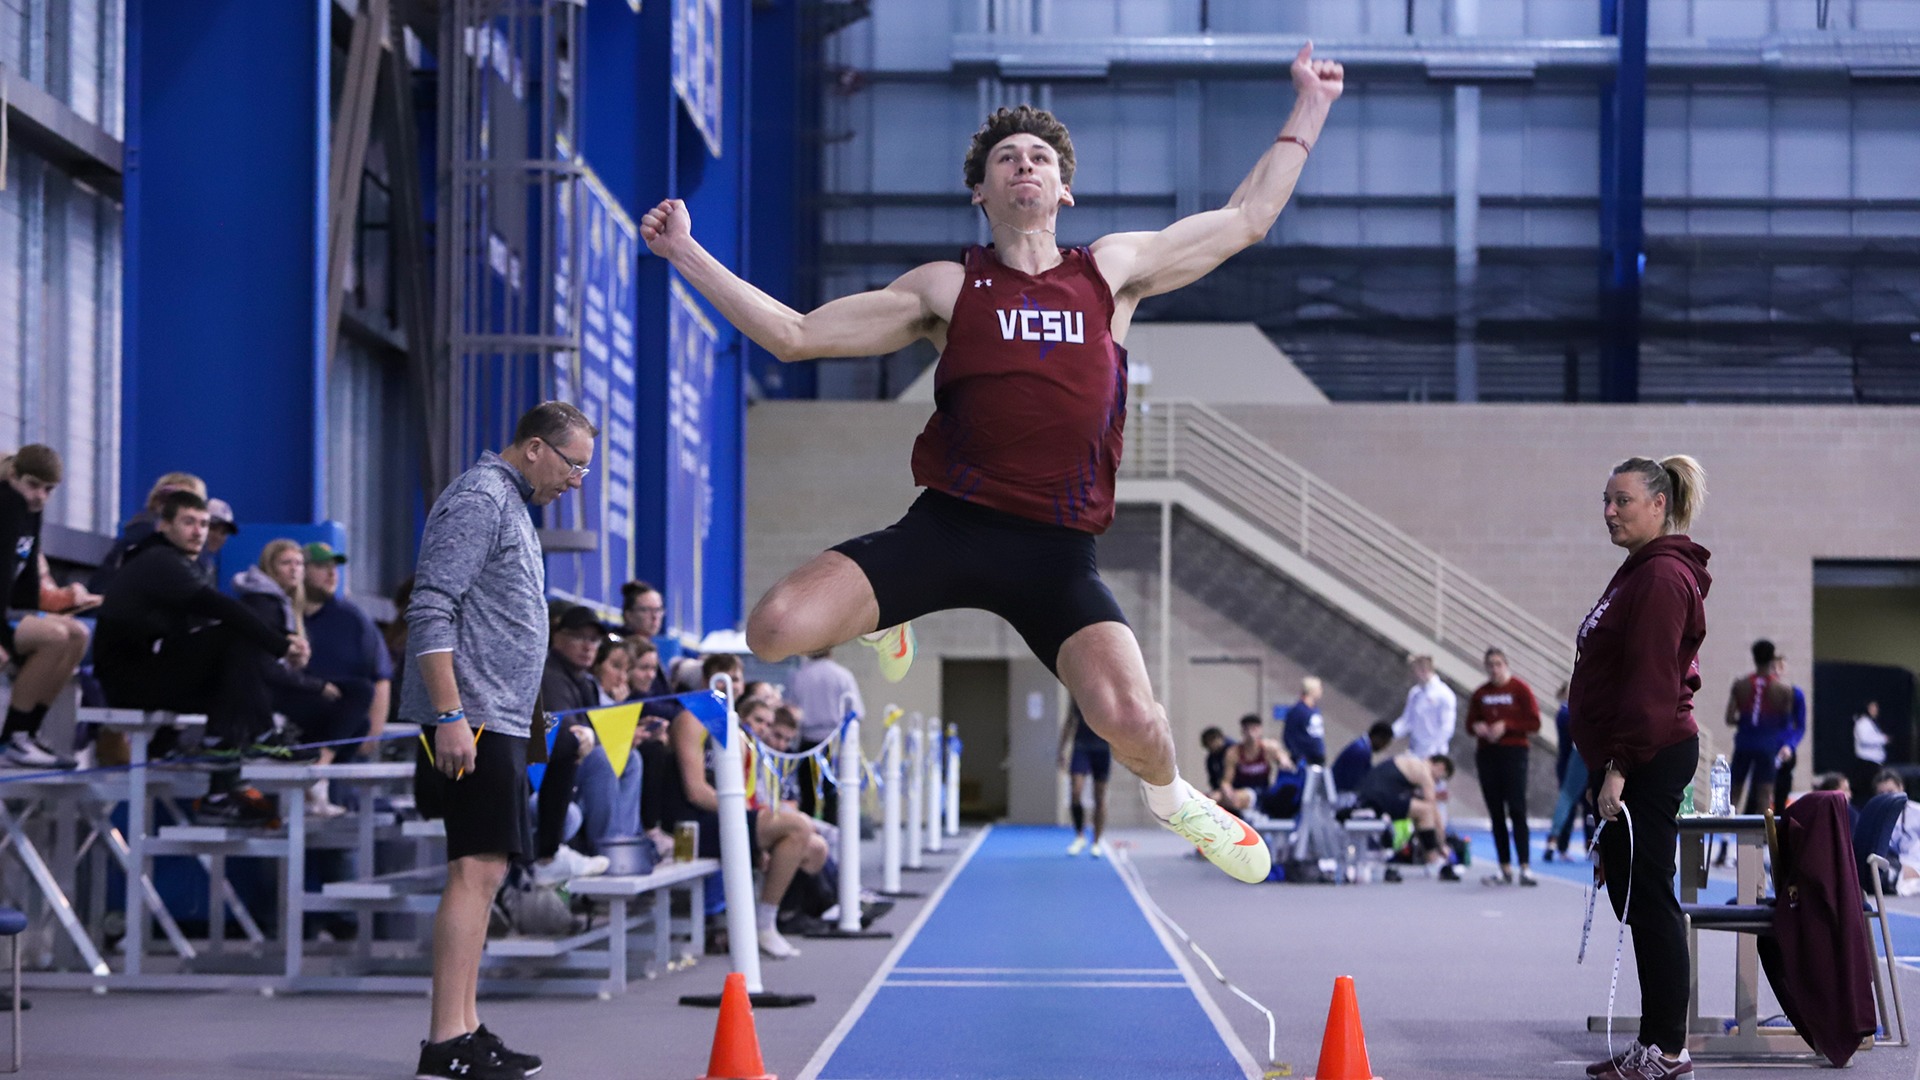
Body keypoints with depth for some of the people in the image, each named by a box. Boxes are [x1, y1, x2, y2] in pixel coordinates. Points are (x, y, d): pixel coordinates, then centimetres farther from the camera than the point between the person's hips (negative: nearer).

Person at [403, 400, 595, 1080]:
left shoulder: (510, 503, 21)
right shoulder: (477, 499, -10)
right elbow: (430, 613, -18)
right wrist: (450, 716, -24)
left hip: (497, 719, 11)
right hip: (471, 719, -11)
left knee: (484, 871, 11)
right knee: (476, 870, -13)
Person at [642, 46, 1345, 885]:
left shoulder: (1112, 269, 13)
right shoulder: (948, 288, 10)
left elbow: (1247, 219, 22)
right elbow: (793, 335, 10)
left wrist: (1309, 109, 24)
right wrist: (686, 253, 7)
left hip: (1058, 548, 0)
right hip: (947, 528, 0)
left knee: (1129, 719, -23)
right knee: (773, 629, -19)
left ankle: (1170, 795, 18)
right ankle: (888, 621, 20)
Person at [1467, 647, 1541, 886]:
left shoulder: (1520, 689, -1)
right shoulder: (1480, 694, 10)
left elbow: (1534, 723, -6)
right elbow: (1470, 723, 15)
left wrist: (1506, 726, -16)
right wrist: (1478, 727, -8)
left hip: (1514, 753, -4)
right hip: (1487, 755, 4)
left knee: (1516, 810, -12)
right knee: (1496, 813, 4)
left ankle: (1525, 869, -14)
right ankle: (1505, 870, 8)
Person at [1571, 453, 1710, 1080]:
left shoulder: (1662, 577, -14)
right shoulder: (1640, 573, 20)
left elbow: (1652, 683, -21)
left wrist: (1619, 767, -23)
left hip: (1646, 763, -11)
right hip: (1629, 763, 11)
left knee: (1647, 899, -8)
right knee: (1633, 896, 12)